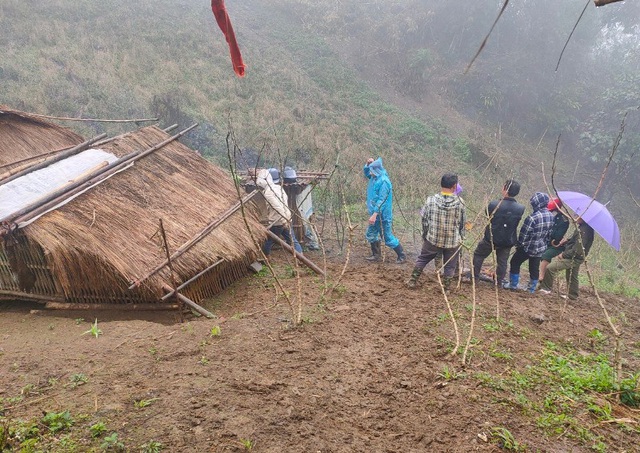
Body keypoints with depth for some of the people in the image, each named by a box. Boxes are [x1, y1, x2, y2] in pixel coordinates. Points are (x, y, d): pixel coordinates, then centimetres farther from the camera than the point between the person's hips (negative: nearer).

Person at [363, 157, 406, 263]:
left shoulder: (383, 181, -23)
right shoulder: (375, 177, 4)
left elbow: (381, 200, -26)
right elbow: (366, 173, 25)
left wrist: (374, 214, -29)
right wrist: (368, 164, 3)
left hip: (383, 215, -9)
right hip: (375, 213, 9)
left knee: (388, 237, -1)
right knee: (371, 234, 15)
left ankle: (402, 256, 13)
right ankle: (376, 255, 29)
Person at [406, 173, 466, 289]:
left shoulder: (431, 200, -13)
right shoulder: (460, 202, -13)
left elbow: (424, 220, -4)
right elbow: (462, 223, -2)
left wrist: (425, 235, 12)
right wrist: (461, 238, 14)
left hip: (432, 239, 1)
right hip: (453, 241, -1)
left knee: (422, 259, 22)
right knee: (450, 266, 17)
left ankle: (412, 281, 29)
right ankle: (447, 287, 25)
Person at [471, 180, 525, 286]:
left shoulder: (494, 205, -24)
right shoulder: (520, 209, -16)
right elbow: (516, 222, 1)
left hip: (491, 238, -2)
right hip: (508, 241, 2)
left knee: (479, 254, 22)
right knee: (502, 261, 20)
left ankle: (475, 275, 31)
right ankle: (499, 281, 32)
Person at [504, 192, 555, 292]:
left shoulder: (533, 217, -27)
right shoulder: (551, 216, -4)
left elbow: (524, 234, -19)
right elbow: (549, 233, 7)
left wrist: (519, 244, -3)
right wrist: (544, 243, 19)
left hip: (528, 247, -6)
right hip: (540, 248, 6)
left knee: (515, 262, 12)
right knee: (534, 268, 15)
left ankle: (513, 285, 18)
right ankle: (532, 288, 24)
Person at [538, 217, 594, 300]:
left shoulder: (584, 230, -25)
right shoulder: (583, 227, 6)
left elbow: (577, 249, -27)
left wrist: (564, 255, -17)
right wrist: (565, 242, 5)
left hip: (574, 258, -10)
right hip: (575, 258, 10)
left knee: (550, 268, -14)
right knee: (572, 277, 23)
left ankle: (546, 289, -4)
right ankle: (573, 295, 36)